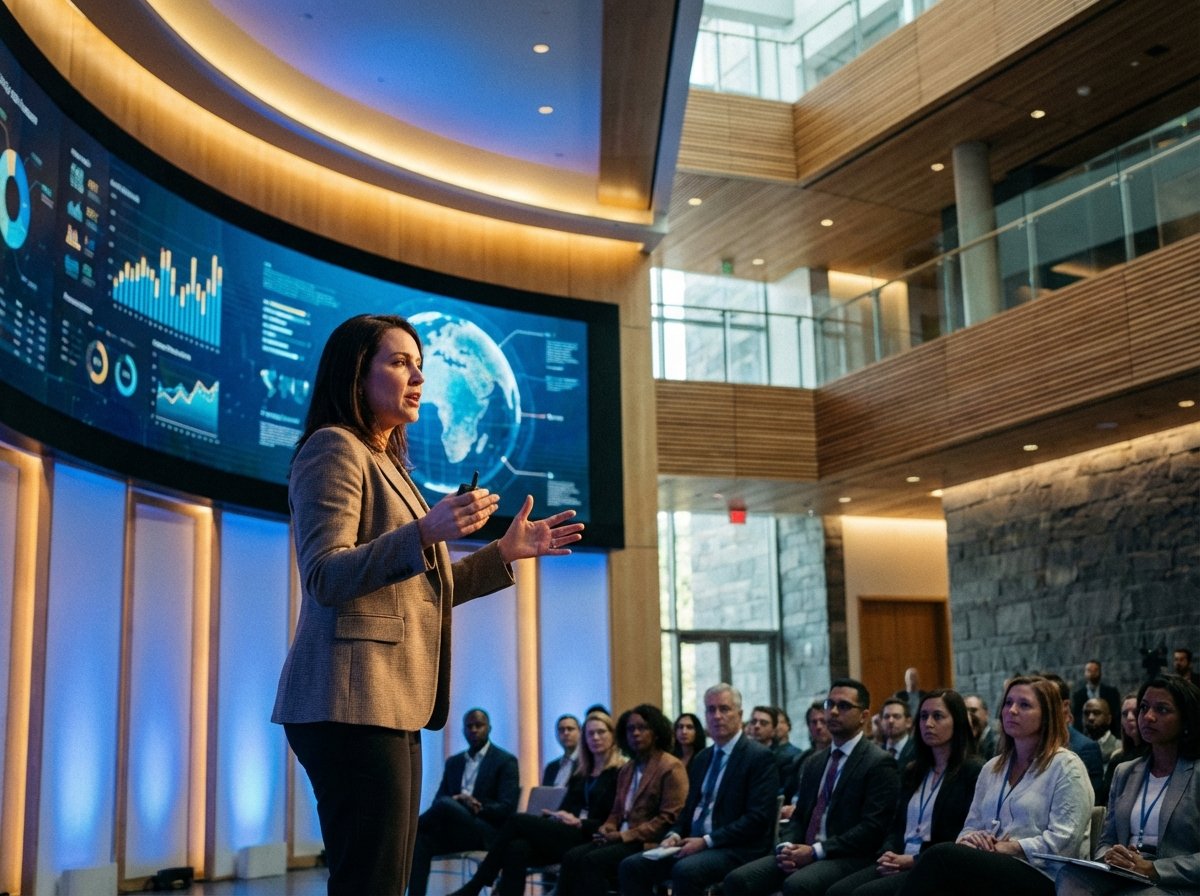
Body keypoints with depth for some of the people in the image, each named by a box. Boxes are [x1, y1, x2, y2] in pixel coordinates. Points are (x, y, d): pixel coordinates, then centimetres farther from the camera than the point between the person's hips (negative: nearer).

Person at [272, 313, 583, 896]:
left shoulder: (384, 461, 25)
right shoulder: (334, 448, -4)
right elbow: (325, 577, -17)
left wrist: (507, 551, 17)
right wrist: (424, 532, -30)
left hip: (391, 703, 10)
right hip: (353, 701, -10)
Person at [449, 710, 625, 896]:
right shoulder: (580, 774, 24)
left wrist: (580, 823, -15)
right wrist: (553, 816, -4)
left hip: (588, 840, -6)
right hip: (562, 834, 6)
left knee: (519, 820, -21)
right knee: (517, 848, -27)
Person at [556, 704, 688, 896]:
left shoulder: (671, 767, -4)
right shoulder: (626, 769, 22)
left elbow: (669, 819, -12)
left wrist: (624, 836, -15)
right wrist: (606, 830, 1)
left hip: (647, 844, -7)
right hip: (622, 840, 7)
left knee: (593, 860, -28)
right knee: (572, 857, -18)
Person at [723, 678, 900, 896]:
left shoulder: (879, 763, -2)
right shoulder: (814, 763, 22)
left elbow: (872, 827, -12)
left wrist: (815, 851, -17)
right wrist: (786, 847, -3)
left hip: (848, 858, -7)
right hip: (803, 853, 7)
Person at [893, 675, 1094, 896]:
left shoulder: (1066, 767, 1)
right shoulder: (992, 767, 22)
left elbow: (1064, 840, -10)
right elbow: (971, 826, 20)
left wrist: (1009, 848, -15)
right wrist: (969, 839, -4)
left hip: (1041, 877, -5)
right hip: (995, 865, 5)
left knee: (941, 855, -31)